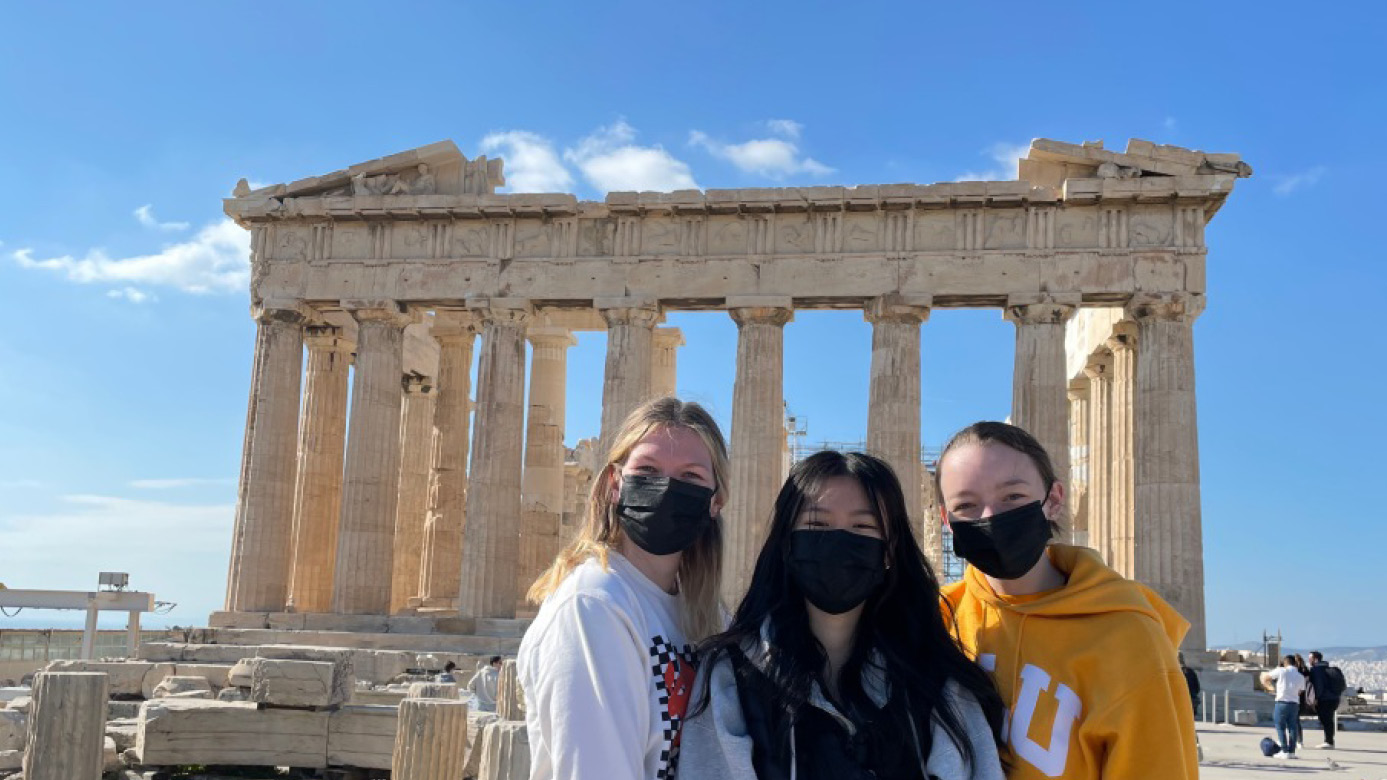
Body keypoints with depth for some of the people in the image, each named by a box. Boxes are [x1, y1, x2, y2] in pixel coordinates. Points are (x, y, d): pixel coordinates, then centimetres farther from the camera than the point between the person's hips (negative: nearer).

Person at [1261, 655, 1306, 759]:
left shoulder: (1281, 671, -2)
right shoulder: (1301, 677, 11)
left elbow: (1265, 677, 2)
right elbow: (1299, 691, 16)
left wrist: (1268, 685, 21)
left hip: (1282, 702, -4)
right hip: (1295, 703, 4)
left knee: (1281, 728, 2)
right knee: (1292, 728, 9)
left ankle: (1284, 751, -2)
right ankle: (1291, 751, 7)